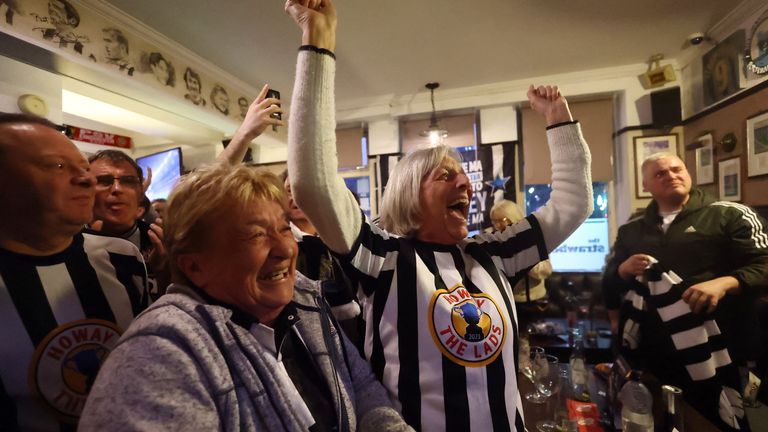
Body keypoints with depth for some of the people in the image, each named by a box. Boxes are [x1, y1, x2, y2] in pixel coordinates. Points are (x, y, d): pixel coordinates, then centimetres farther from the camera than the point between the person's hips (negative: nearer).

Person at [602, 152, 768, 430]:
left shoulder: (730, 215, 2)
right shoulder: (630, 231, 11)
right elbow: (607, 288, 13)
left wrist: (723, 284, -23)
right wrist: (623, 270, -7)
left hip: (715, 352, -2)